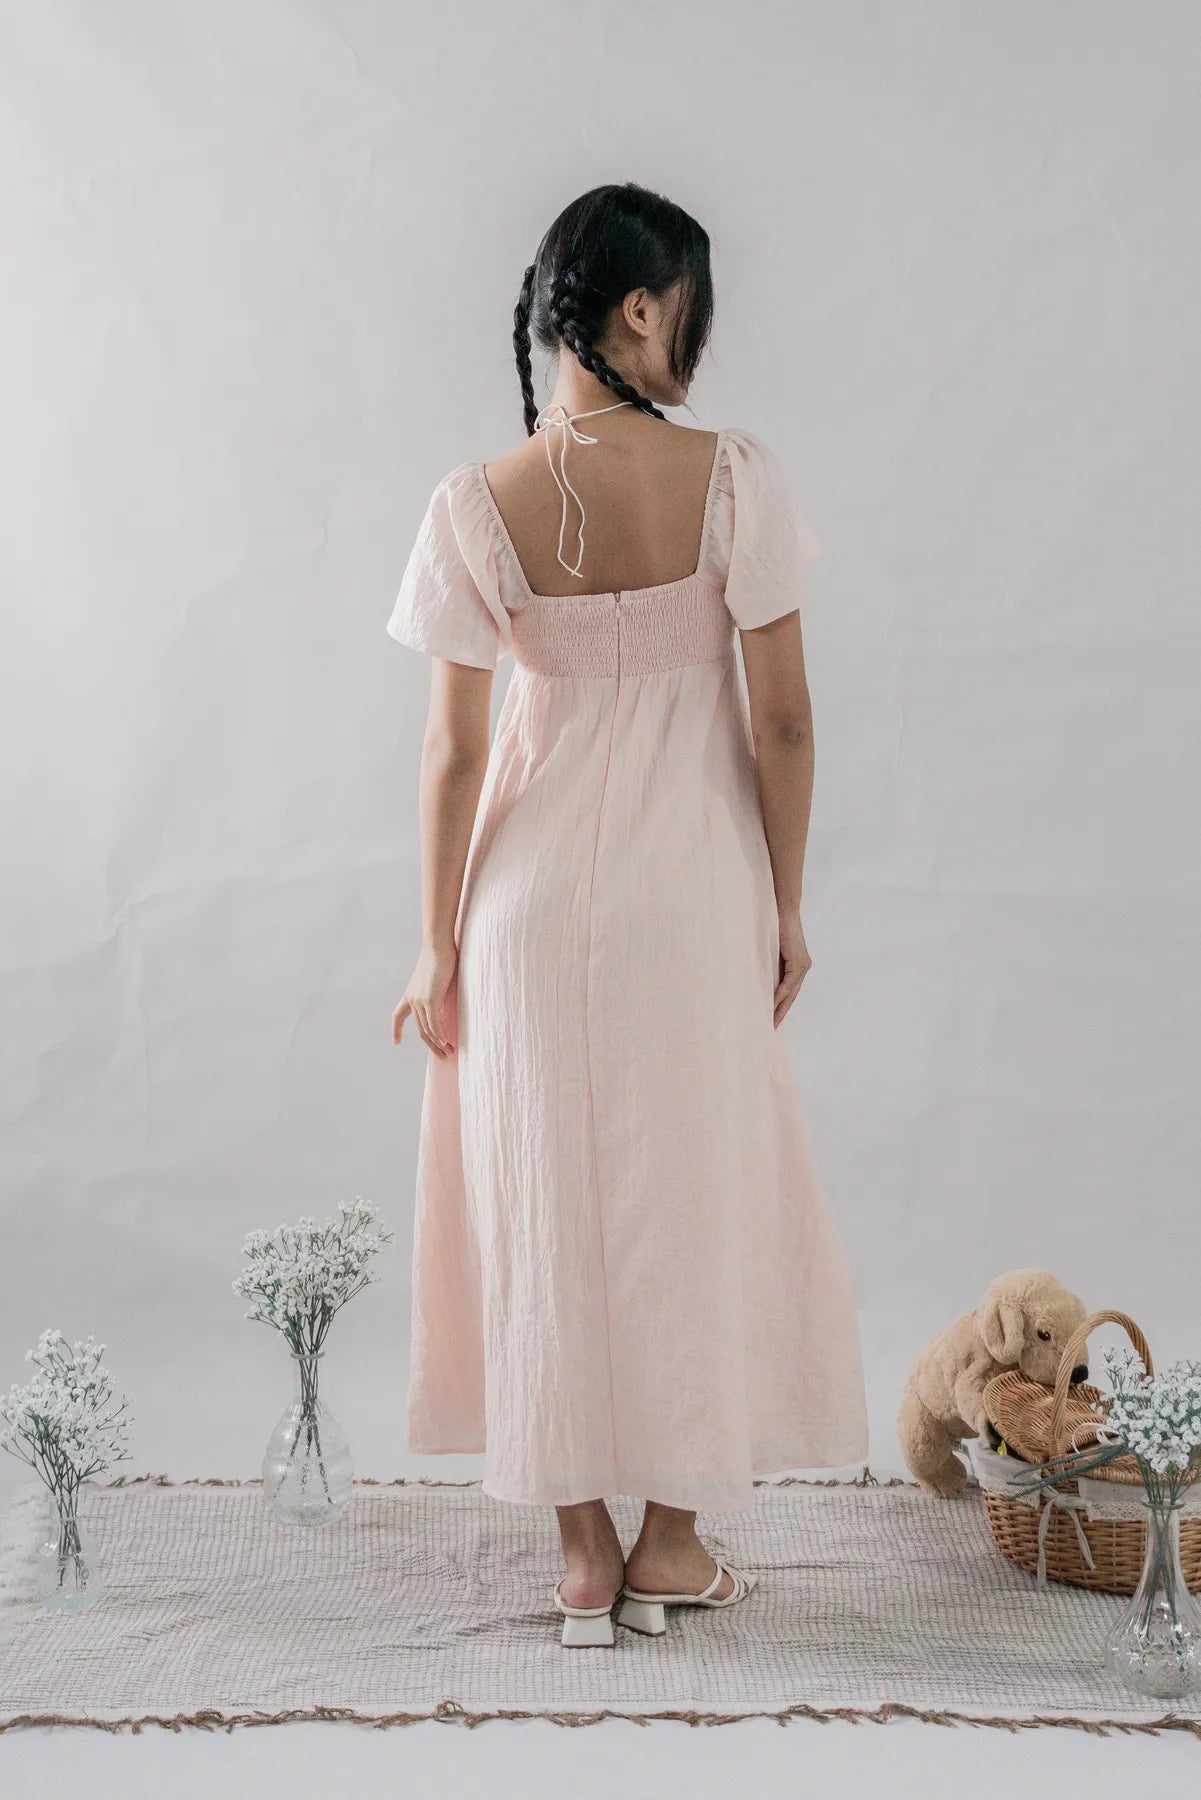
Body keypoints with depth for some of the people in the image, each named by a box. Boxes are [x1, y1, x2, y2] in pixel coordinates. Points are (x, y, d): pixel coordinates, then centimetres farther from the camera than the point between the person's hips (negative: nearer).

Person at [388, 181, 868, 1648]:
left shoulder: (478, 507, -10)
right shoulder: (732, 478, -12)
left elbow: (456, 750, -7)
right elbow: (783, 720, -8)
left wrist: (438, 946, 3)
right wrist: (786, 908, 4)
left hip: (536, 899, 1)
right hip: (696, 894, 0)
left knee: (551, 1198, 11)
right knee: (697, 1192, 13)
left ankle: (584, 1554, 18)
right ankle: (673, 1545, 21)